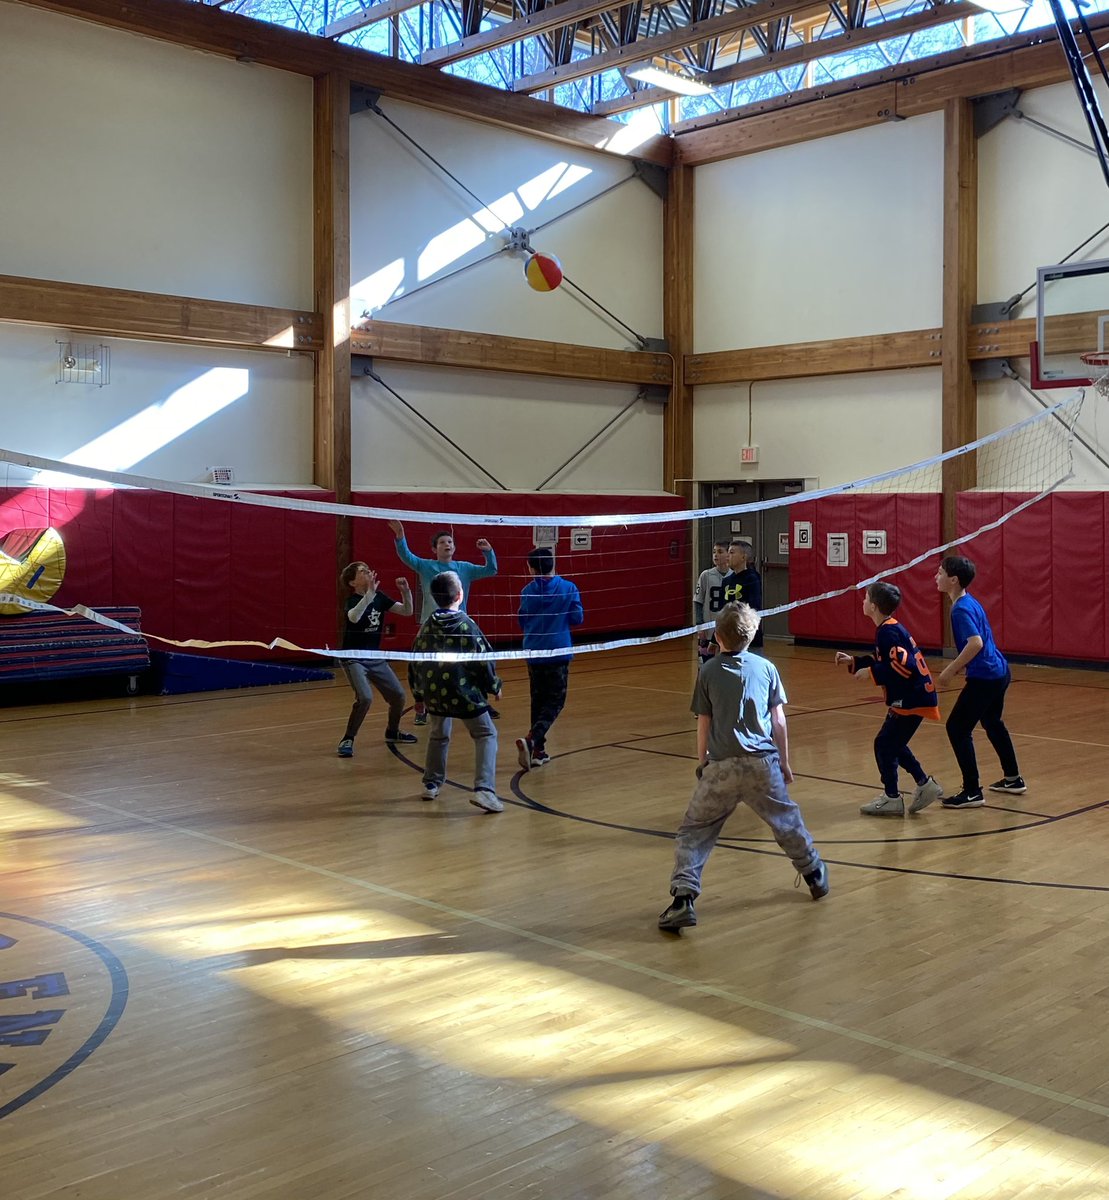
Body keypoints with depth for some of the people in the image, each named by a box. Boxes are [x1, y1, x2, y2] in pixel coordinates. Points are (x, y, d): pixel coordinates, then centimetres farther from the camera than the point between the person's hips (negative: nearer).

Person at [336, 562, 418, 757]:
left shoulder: (379, 597, 1)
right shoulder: (353, 600, -18)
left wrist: (406, 591, -15)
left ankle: (392, 732, 33)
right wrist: (369, 593, -49)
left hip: (375, 658, 7)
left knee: (398, 695, 7)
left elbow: (407, 611, 1)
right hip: (354, 659, -7)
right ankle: (347, 740, -9)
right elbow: (354, 617, -42)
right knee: (365, 698, -25)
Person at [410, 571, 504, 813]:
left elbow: (417, 661, 11)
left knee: (438, 735, 26)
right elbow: (483, 661, -10)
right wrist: (494, 686, 5)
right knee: (486, 735, 2)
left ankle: (431, 784, 34)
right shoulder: (466, 625, -11)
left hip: (434, 693, 5)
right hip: (465, 693, -5)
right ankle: (484, 789, -14)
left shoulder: (427, 626, 4)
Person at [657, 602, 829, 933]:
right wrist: (784, 763, 17)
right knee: (786, 822, 24)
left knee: (693, 832, 5)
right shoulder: (766, 667, 5)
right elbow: (779, 722, 7)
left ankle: (683, 899, -9)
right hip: (763, 763, 2)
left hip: (722, 766, -2)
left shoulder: (708, 671, 1)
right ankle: (815, 876, 43)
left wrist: (702, 763, 16)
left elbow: (703, 725, 3)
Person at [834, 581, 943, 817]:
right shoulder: (890, 628, 13)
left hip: (913, 699, -10)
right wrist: (853, 662, 16)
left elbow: (902, 665, -27)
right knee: (894, 743, 19)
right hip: (913, 697, 10)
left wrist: (871, 673, -20)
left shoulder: (888, 632, -19)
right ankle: (925, 784, 25)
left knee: (884, 744, -4)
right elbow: (884, 661, 21)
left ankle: (892, 799, 5)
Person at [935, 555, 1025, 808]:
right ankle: (1013, 779, 40)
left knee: (957, 728, -5)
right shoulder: (970, 602, 11)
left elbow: (976, 643, -31)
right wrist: (958, 665, 16)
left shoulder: (961, 609, -19)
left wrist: (951, 670, -23)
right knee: (992, 723, 27)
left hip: (984, 678, -11)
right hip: (999, 672, 11)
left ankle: (972, 792, -3)